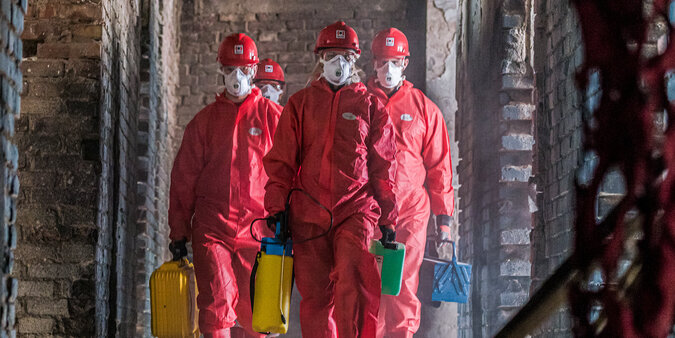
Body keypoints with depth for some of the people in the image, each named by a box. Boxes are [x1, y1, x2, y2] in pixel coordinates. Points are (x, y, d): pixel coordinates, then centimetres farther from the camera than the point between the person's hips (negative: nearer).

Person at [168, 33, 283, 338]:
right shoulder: (204, 121, 11)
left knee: (254, 311, 3)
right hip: (211, 228, 0)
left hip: (258, 228, 0)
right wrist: (178, 231, 8)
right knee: (217, 302, -14)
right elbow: (183, 178, 12)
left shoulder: (272, 116, 7)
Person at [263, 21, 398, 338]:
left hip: (357, 210, -2)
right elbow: (281, 161, 11)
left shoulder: (370, 106, 10)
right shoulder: (300, 104, 13)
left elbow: (383, 167, 10)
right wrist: (276, 210, 2)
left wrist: (388, 221, 6)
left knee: (354, 283, -21)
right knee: (315, 296, 3)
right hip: (308, 214, 2)